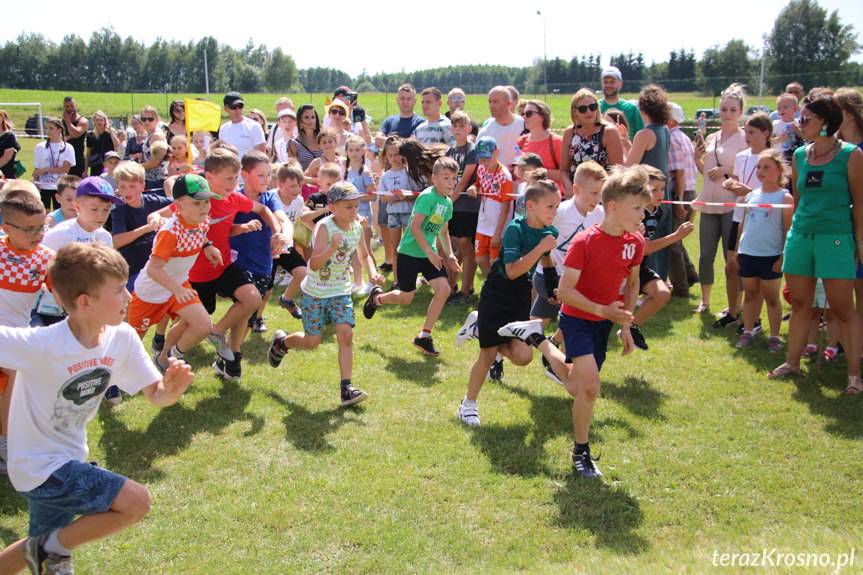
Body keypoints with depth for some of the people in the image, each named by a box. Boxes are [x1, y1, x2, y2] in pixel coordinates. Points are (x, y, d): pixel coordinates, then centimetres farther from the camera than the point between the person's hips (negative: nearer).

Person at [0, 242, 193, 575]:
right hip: (41, 466, -7)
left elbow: (155, 395, -6)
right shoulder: (41, 345, -29)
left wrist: (172, 389, -26)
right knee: (136, 501, -18)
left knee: (44, 546, 25)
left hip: (67, 461, 7)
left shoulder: (123, 338, -11)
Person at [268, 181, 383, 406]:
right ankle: (281, 342, 37)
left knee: (346, 334, -12)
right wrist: (332, 247, -43)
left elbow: (364, 255, 20)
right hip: (315, 292, -4)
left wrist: (372, 272, 1)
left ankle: (346, 388, -9)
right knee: (312, 341, 5)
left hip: (341, 292, 4)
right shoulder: (324, 227, -19)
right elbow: (314, 264, -28)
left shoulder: (357, 228, -1)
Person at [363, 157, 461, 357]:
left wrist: (449, 254, 8)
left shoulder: (448, 202, 7)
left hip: (430, 254, 7)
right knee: (406, 298, 5)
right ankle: (377, 297, 39)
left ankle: (424, 336, 0)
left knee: (443, 289, -11)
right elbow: (415, 227, -22)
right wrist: (430, 253, -23)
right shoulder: (427, 196, -18)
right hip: (409, 252, -7)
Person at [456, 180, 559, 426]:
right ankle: (469, 404, 21)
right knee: (488, 355, -1)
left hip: (521, 300, 5)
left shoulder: (550, 232, -1)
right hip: (496, 297, -5)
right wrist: (540, 248, -30)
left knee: (523, 356, -8)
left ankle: (481, 331, 18)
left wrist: (553, 287, 15)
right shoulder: (515, 229, -19)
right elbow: (512, 271, -28)